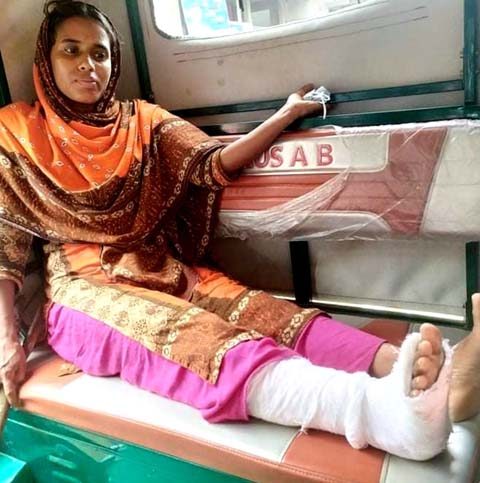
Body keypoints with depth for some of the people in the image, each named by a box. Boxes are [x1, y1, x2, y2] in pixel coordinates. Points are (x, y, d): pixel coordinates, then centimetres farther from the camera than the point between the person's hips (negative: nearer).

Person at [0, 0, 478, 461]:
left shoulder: (141, 121, 13)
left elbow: (215, 164, 0)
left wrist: (285, 115, -11)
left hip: (164, 273, 4)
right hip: (86, 288, -3)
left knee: (254, 311, -27)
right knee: (189, 335, -35)